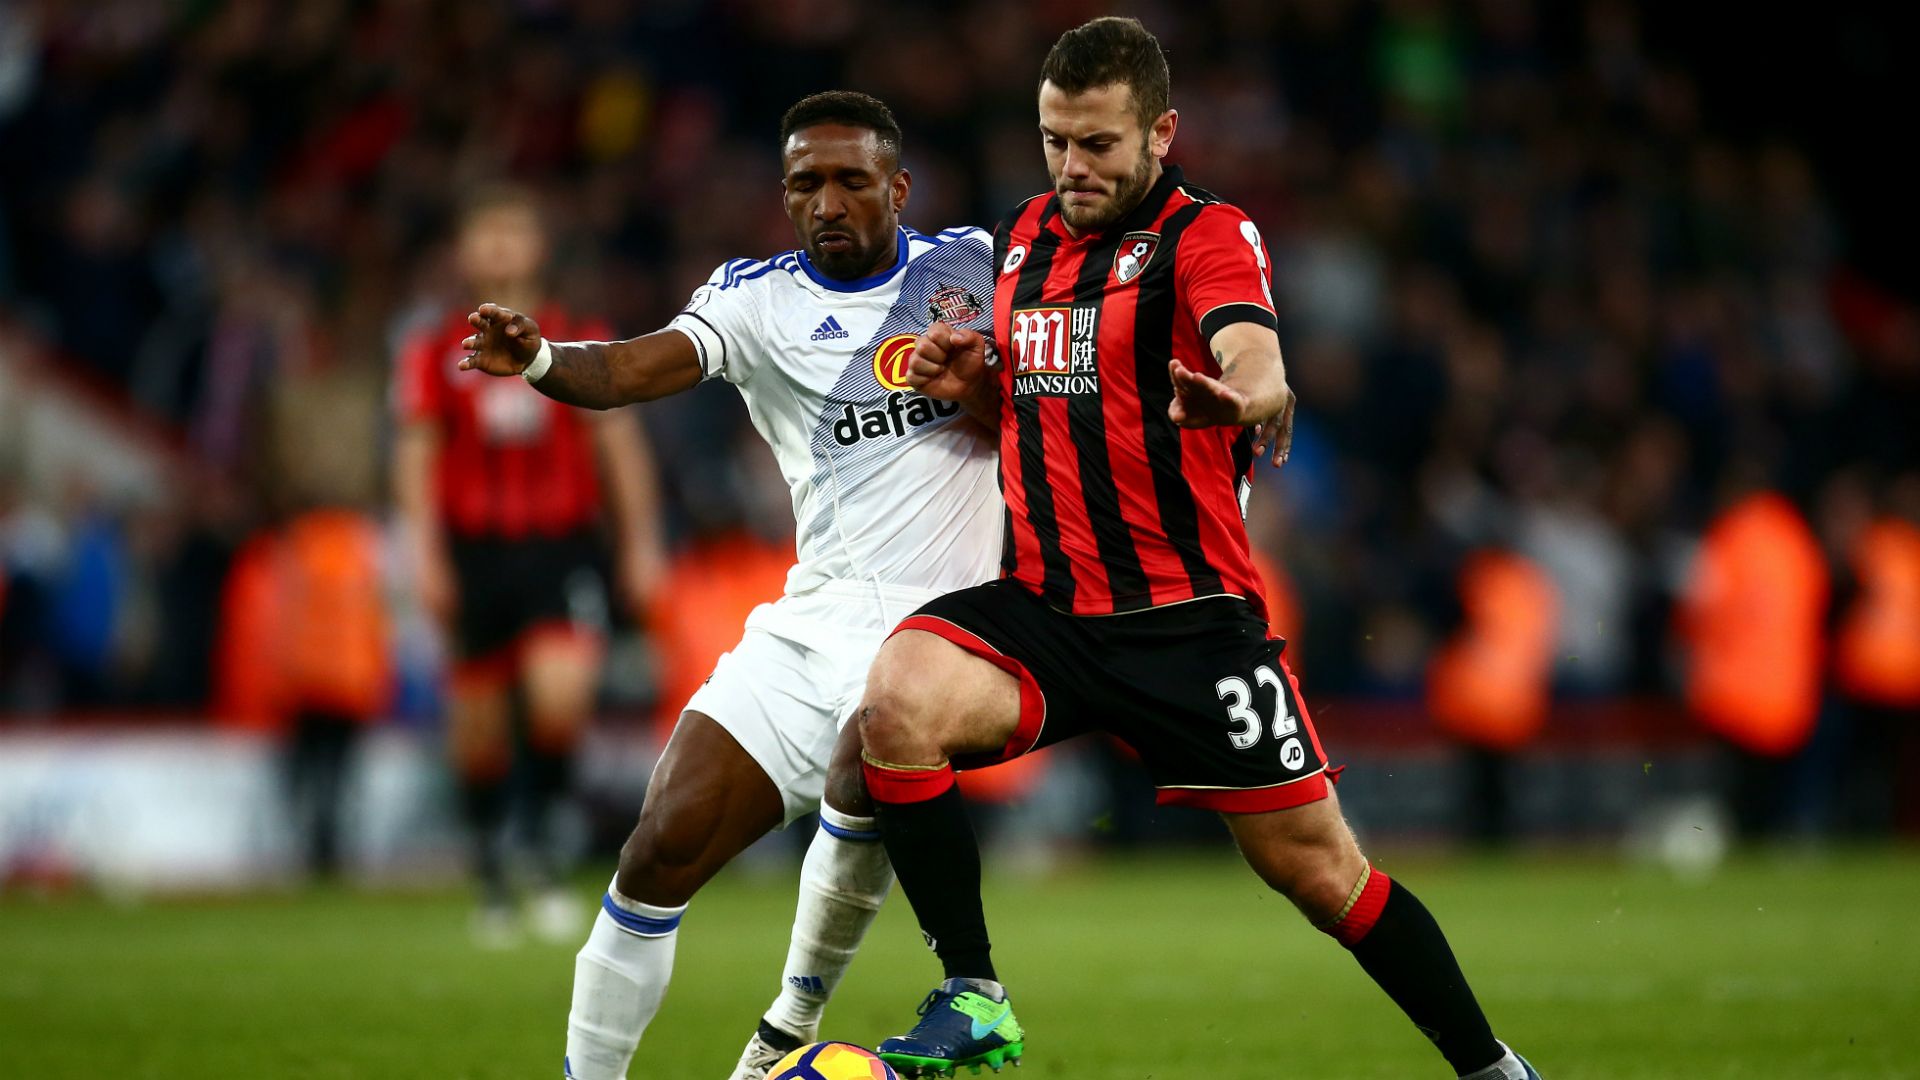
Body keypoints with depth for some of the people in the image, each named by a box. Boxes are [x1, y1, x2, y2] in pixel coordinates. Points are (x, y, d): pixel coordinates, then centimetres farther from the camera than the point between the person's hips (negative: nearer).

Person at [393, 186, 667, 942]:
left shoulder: (582, 343, 7)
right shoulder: (435, 353, 6)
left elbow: (618, 442, 10)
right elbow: (417, 453, 4)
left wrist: (641, 544, 6)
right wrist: (425, 553, -6)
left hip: (562, 546, -1)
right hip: (475, 547, 1)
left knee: (562, 694, -22)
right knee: (480, 723, 4)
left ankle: (547, 850, -4)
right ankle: (490, 878, 19)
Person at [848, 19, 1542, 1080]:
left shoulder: (1207, 235, -8)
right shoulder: (1023, 234, 11)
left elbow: (1255, 356, -30)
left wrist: (1242, 394, -54)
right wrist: (970, 381, 3)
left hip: (1188, 619, -4)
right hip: (1039, 605, 4)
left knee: (1318, 868, -1)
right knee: (897, 702, -26)